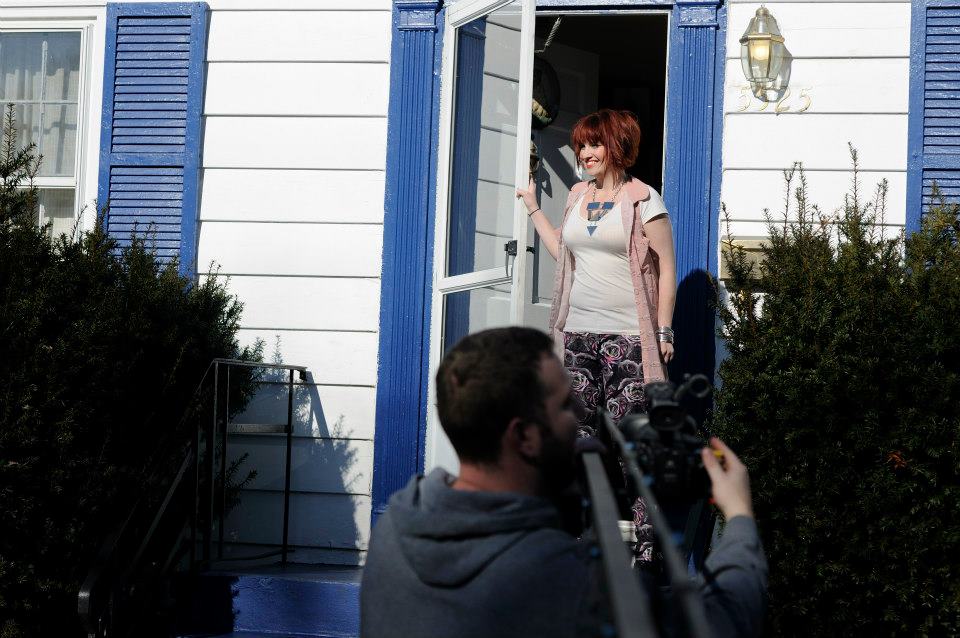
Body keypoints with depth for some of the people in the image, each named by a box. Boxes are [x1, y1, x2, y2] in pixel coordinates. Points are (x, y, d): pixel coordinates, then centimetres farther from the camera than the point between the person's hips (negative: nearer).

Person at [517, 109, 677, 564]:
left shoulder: (642, 199, -4)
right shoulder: (578, 195, 14)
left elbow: (666, 265, -5)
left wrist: (664, 329, -9)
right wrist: (533, 209, 24)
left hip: (626, 335, -6)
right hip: (578, 332, 6)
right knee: (581, 435, 6)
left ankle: (648, 544, -4)